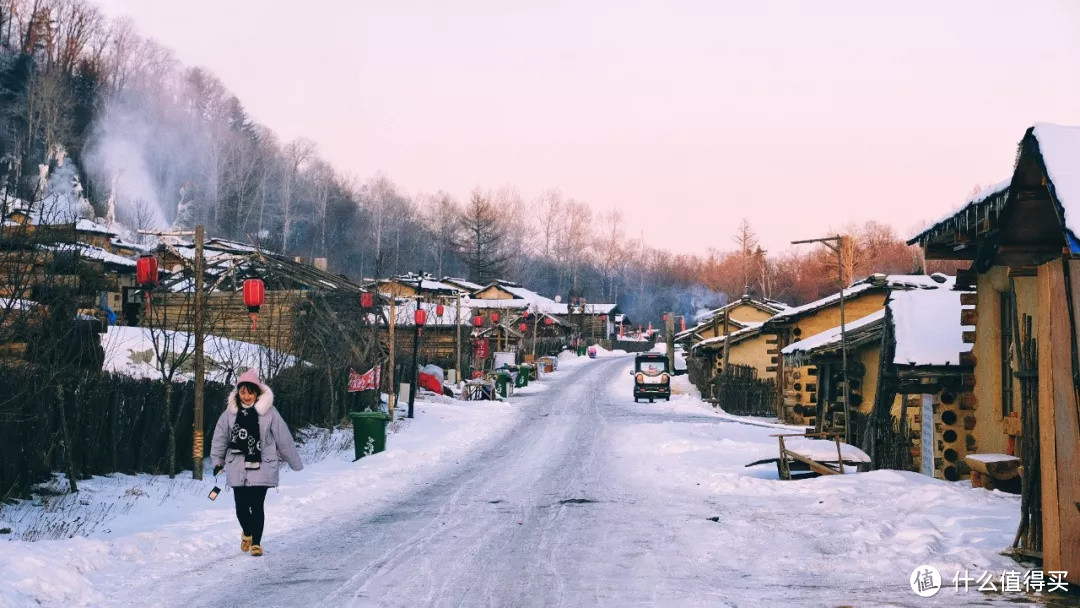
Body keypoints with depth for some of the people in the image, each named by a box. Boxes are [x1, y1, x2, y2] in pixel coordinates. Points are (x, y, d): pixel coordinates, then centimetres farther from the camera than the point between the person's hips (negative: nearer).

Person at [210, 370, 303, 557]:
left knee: (257, 506, -3)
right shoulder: (231, 412, 0)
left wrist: (296, 463, 4)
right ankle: (247, 532, 37)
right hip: (237, 468, 2)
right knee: (241, 506, 7)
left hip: (261, 467, -2)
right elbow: (220, 437, 11)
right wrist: (218, 460, 13)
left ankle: (256, 542, 14)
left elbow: (284, 438, -1)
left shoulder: (268, 412, -6)